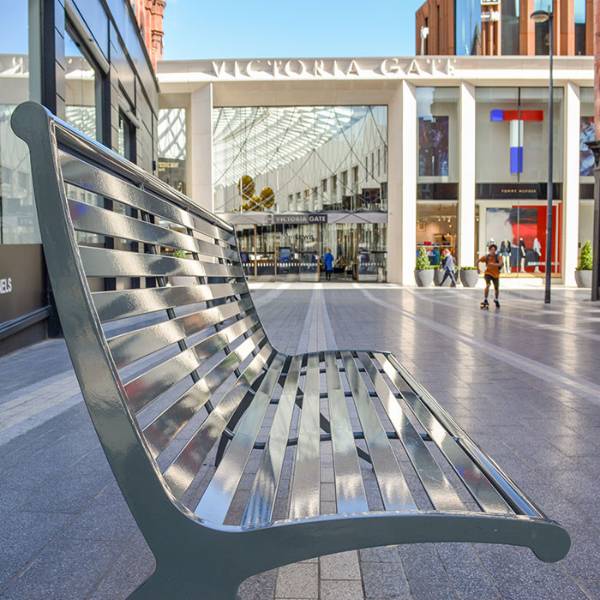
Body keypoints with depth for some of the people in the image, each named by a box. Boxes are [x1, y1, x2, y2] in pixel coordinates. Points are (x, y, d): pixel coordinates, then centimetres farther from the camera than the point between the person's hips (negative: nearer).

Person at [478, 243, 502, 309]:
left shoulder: (498, 257, -12)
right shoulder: (486, 257, -9)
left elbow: (500, 264, -30)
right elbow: (478, 261, 4)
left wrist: (493, 264, -46)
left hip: (496, 274, 2)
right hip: (488, 273, -2)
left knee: (496, 288, 12)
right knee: (488, 285, -24)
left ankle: (496, 300, 39)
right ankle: (485, 300, -18)